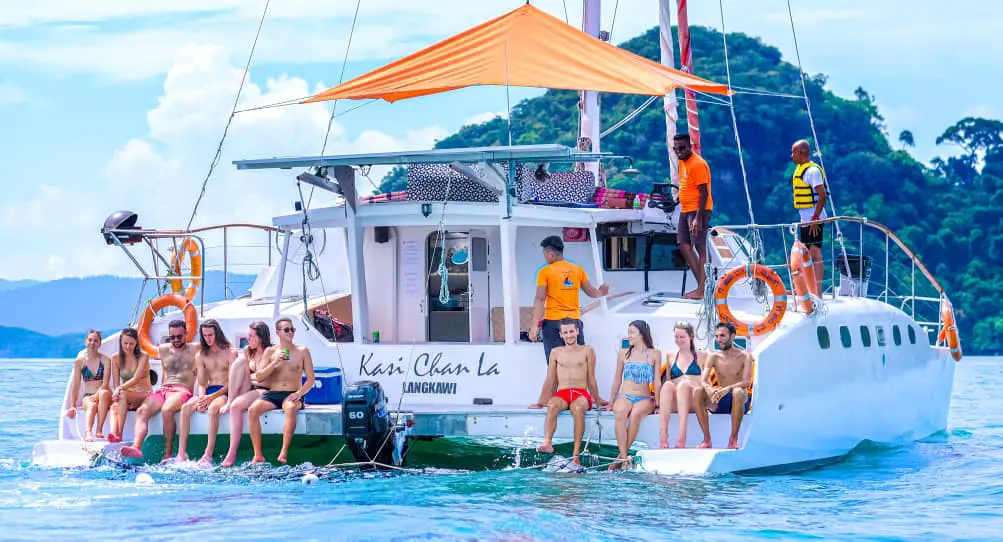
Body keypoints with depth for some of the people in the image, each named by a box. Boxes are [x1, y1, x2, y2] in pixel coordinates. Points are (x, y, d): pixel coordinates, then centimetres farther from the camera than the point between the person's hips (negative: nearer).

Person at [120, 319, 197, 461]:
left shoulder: (194, 350, 8)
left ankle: (168, 454, -33)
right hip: (162, 389, 5)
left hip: (182, 391, -5)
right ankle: (136, 447, -46)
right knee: (142, 411, -26)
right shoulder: (163, 350, 23)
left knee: (166, 410, -38)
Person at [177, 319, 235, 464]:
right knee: (186, 407, -25)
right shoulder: (200, 355, 14)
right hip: (208, 392, 5)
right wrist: (201, 398, -15)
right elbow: (201, 383, 9)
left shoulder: (230, 353, 0)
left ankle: (208, 455, -42)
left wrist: (211, 397, -19)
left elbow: (232, 382, -7)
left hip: (225, 392, -5)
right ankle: (181, 453, -30)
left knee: (213, 407, -38)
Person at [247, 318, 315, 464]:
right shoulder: (270, 351, 10)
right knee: (253, 410, -28)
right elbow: (260, 376, 3)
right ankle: (258, 455, -27)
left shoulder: (302, 351, 6)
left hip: (292, 395, -2)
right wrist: (275, 362, -11)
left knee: (291, 408, -39)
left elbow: (311, 378, 4)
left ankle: (284, 453, -40)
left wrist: (299, 393, -14)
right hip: (272, 394, 2)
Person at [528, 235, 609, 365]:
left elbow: (540, 300, -10)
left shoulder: (545, 272, -4)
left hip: (553, 321, -4)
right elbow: (591, 292, 15)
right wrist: (600, 292, 38)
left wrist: (534, 326, -11)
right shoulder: (578, 270, 7)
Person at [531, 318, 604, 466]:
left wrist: (598, 400, 15)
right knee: (552, 405, -36)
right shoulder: (556, 353, 17)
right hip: (562, 394, 2)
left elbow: (591, 379, 14)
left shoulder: (587, 351, 11)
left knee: (578, 408, -38)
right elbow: (550, 381, 21)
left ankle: (576, 453, -44)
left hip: (581, 394, -2)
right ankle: (547, 443, -51)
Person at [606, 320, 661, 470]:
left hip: (644, 398, -1)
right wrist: (611, 403, 16)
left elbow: (657, 381, 4)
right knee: (620, 413, -34)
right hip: (624, 396, 2)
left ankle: (621, 456, -27)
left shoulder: (654, 354, 7)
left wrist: (657, 403, -2)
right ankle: (624, 458, -36)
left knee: (636, 414, -36)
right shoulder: (624, 354, 14)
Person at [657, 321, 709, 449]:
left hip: (696, 400, -2)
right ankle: (662, 435, -50)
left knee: (683, 384, -36)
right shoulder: (671, 357, 22)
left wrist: (699, 387, -9)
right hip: (675, 403, 2)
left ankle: (682, 435, -54)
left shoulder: (700, 356, 15)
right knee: (667, 385, -33)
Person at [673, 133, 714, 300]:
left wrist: (698, 218, -24)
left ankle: (702, 290, -9)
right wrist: (677, 199, 14)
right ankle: (701, 284, 15)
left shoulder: (697, 164, -16)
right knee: (684, 246, 10)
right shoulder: (682, 162, 13)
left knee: (700, 247, -9)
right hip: (685, 210, 10)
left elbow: (704, 192, -20)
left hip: (698, 210, -10)